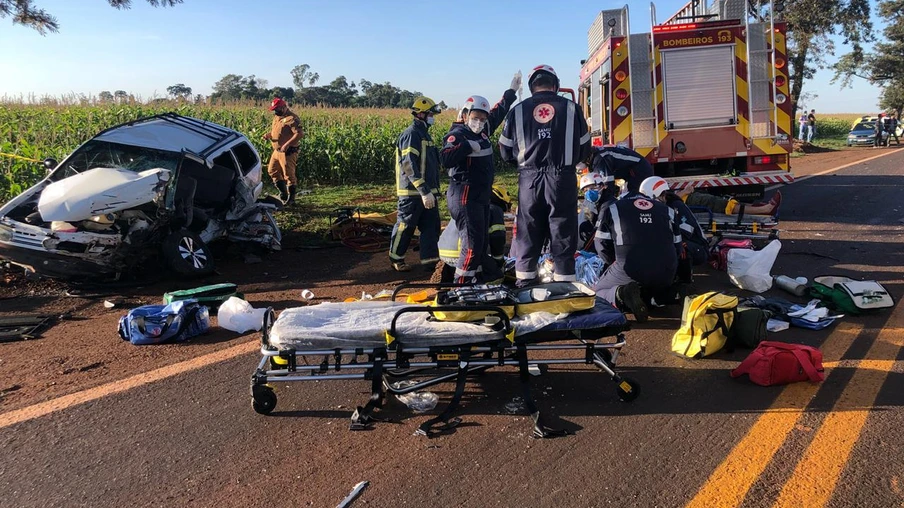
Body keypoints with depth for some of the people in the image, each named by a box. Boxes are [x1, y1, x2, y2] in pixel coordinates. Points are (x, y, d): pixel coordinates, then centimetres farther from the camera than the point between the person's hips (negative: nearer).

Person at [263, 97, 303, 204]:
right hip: (277, 151, 10)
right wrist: (268, 135, 2)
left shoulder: (291, 118, -16)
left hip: (288, 152, -10)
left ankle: (291, 198, 13)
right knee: (272, 171, 15)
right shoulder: (277, 117, 13)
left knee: (289, 175, -2)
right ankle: (283, 193, 28)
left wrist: (287, 144, -30)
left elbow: (299, 134, -26)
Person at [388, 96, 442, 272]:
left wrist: (431, 189, 24)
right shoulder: (411, 134, -15)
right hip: (413, 192, -9)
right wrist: (424, 191, -28)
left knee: (432, 225, 6)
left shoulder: (423, 133, 16)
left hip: (427, 190, 9)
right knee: (405, 226, 3)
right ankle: (396, 258, 18)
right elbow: (409, 166, -24)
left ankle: (430, 260, 11)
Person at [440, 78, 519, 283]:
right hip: (465, 196, -10)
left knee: (482, 242, 14)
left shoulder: (482, 131, 11)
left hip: (482, 196, 10)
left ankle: (471, 279, 22)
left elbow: (498, 112, 28)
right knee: (473, 243, -12)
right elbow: (445, 159, -30)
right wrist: (468, 146, -27)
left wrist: (512, 91, 32)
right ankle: (461, 284, -5)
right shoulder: (458, 134, -13)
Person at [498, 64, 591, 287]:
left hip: (530, 179, 1)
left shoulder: (518, 110, 5)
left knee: (528, 230, 11)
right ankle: (564, 280, 9)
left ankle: (525, 280, 16)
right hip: (562, 178, -1)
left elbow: (506, 152, 9)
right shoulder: (571, 108, 4)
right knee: (563, 231, 6)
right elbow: (584, 148, 9)